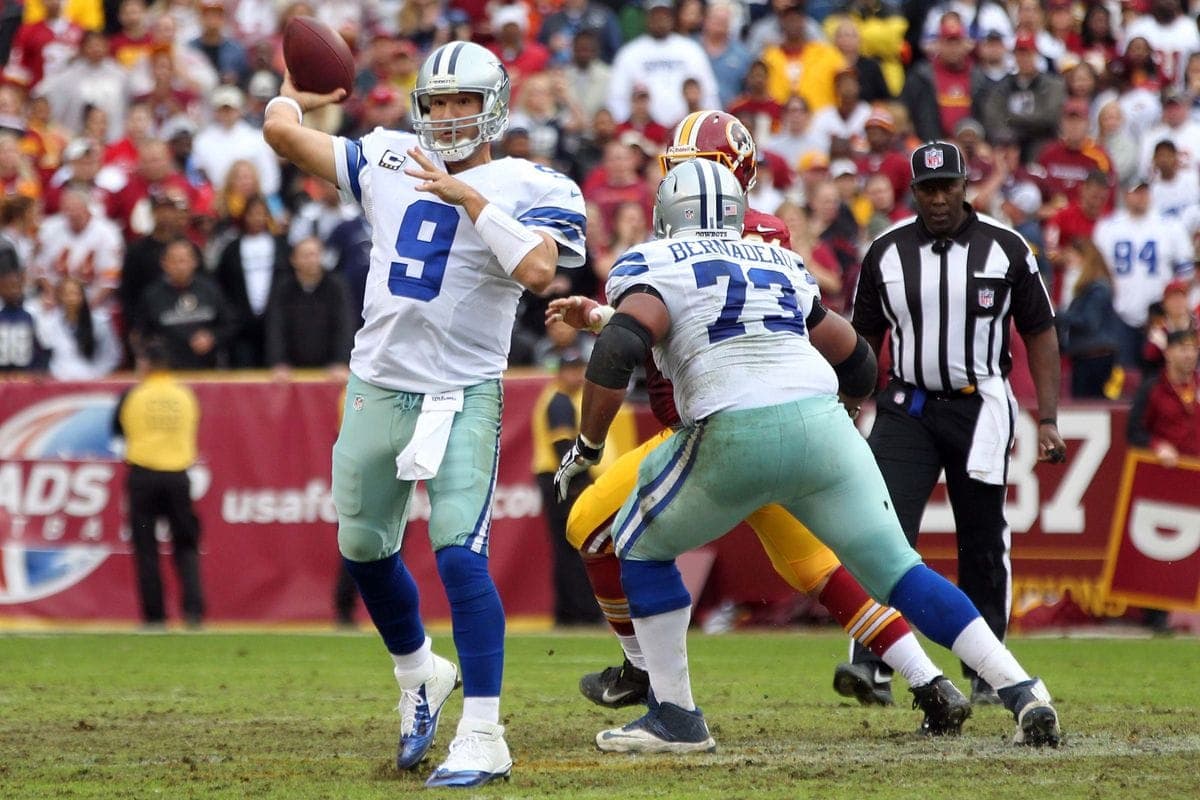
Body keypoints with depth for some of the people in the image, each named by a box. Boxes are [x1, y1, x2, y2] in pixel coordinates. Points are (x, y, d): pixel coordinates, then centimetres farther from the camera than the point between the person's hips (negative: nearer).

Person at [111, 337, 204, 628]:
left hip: (142, 476, -2)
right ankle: (193, 609, -7)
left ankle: (154, 616, 2)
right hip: (178, 476, 2)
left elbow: (117, 429, 10)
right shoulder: (186, 396, 2)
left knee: (146, 549, 5)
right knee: (186, 547, 8)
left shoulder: (132, 396, -3)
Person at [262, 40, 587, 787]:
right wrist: (295, 95, 23)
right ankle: (419, 675, 41)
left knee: (460, 553, -17)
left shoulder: (527, 187, -6)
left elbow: (538, 269, -25)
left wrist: (469, 196, -23)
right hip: (378, 387, 5)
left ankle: (483, 735, -14)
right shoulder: (388, 161, 6)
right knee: (364, 548, 15)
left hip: (463, 396, -5)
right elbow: (283, 131, 5)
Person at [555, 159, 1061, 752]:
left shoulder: (653, 266, 8)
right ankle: (1022, 691, -2)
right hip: (823, 429, 4)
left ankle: (675, 717, 15)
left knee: (641, 546, 18)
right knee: (897, 569, 8)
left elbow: (617, 352, -11)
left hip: (734, 436, -4)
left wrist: (587, 446, 0)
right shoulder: (777, 262, 24)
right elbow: (855, 359, 31)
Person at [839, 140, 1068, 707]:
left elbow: (1040, 334, 3)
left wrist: (1048, 420, -3)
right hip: (907, 408, 1)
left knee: (983, 543, 4)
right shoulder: (886, 252, 3)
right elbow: (864, 339, 10)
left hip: (979, 410, -1)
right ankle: (872, 665, -20)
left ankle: (985, 674, 15)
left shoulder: (1005, 249, -1)